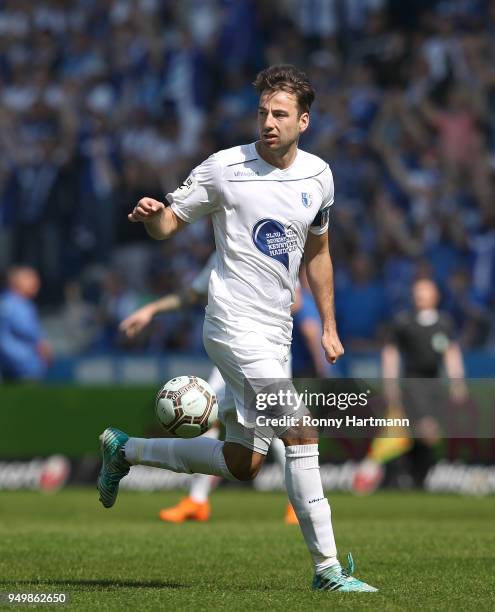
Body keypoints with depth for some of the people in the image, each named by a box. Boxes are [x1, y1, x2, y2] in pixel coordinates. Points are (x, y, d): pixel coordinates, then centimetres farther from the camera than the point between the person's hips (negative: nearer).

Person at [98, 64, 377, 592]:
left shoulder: (318, 175, 7)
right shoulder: (224, 169, -9)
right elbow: (169, 225, -2)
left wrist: (329, 326, 17)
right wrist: (151, 214, -26)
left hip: (275, 332, 7)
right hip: (234, 325, -7)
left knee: (241, 465, 8)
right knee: (303, 433, -19)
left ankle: (125, 450, 28)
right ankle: (327, 567, -13)